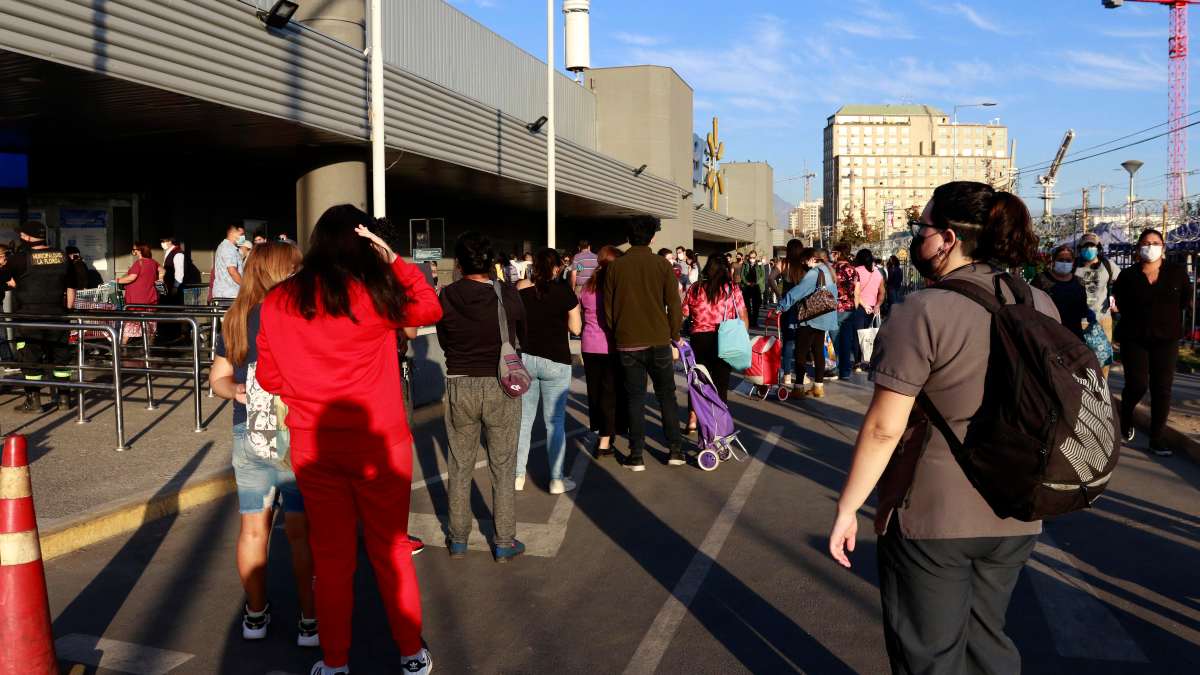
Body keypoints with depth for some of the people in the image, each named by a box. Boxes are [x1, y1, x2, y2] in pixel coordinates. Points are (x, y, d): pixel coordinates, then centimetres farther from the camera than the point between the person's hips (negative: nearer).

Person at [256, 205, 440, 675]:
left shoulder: (277, 302, -2)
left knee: (331, 555, 14)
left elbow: (268, 377, 6)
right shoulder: (375, 294, -12)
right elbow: (430, 308, 5)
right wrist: (393, 259, 1)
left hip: (312, 445, 2)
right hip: (378, 442, -2)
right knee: (390, 549, 13)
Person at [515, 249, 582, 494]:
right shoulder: (564, 291, -7)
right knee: (555, 422, 3)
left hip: (524, 358, 3)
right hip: (555, 361, -3)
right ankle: (557, 480, 7)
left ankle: (518, 475, 16)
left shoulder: (521, 290, 0)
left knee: (523, 419, 11)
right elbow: (576, 328, -4)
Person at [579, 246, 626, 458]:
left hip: (589, 345, 5)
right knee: (612, 391, 1)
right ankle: (604, 441, 0)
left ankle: (600, 432, 26)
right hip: (611, 345, -5)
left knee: (595, 390, 14)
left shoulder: (586, 287, 6)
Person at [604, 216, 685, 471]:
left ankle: (636, 456, 7)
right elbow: (674, 306, -3)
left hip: (628, 344, 1)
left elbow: (608, 307, 4)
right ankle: (675, 450, 13)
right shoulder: (662, 264, -3)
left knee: (635, 399, 7)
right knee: (666, 395, 12)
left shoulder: (615, 266, 0)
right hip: (659, 341, -1)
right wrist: (674, 339, 7)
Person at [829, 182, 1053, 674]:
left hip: (933, 517, -6)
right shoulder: (1040, 307, 1)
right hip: (1015, 516, 6)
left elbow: (884, 429, -19)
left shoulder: (924, 312, -19)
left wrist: (847, 509, -9)